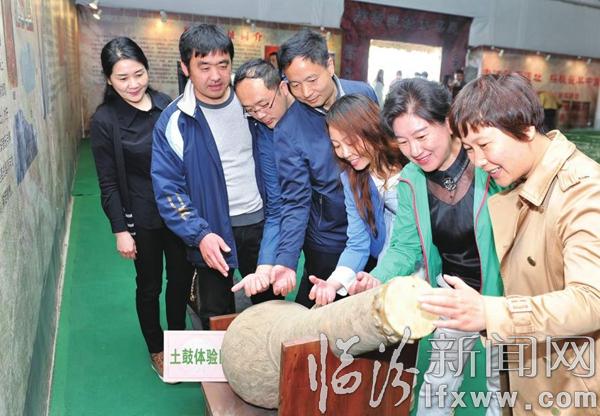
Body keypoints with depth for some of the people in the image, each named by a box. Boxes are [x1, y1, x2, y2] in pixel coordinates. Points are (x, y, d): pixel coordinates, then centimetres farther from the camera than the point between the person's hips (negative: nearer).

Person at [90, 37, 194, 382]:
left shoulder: (167, 105, -3)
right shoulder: (104, 120, -11)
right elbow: (109, 183, -8)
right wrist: (120, 230, -10)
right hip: (142, 217, -3)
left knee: (182, 278, 15)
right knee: (150, 285, 14)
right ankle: (156, 349, 37)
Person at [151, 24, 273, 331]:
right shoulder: (174, 121, -11)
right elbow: (167, 187, -11)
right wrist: (200, 234, -22)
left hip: (260, 222, 3)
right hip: (213, 229, -2)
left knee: (270, 301, 19)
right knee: (217, 316, 13)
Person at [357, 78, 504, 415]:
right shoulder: (411, 180, -8)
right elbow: (406, 247, -3)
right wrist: (377, 279, -21)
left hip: (502, 296, -3)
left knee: (501, 387, 21)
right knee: (436, 385, 19)